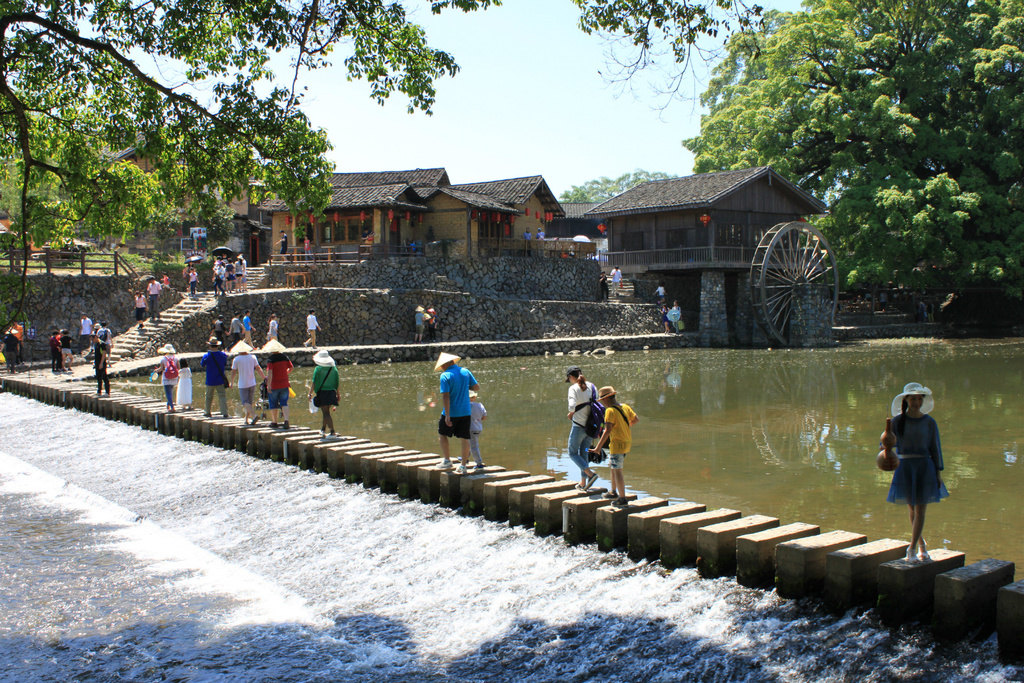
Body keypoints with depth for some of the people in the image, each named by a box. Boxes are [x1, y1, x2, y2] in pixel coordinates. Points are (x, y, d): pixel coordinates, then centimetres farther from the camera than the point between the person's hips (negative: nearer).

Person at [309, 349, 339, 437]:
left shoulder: (318, 369, -9)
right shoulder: (333, 368, 4)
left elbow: (314, 382, -10)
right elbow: (337, 382, 7)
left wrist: (310, 393, -5)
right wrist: (338, 393, 17)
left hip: (322, 392, -5)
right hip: (331, 392, 5)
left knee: (326, 413, -3)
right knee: (326, 412, 20)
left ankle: (332, 432, -11)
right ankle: (323, 430, 32)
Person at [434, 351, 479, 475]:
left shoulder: (445, 376, -14)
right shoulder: (465, 372, 1)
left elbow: (445, 396, -19)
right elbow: (477, 387, 8)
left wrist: (447, 416, -19)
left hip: (451, 413, -4)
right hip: (465, 412, 4)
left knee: (443, 435, 17)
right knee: (465, 438, 8)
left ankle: (447, 460, 17)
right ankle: (463, 466, 10)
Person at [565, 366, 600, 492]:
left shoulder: (574, 388, -11)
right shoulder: (591, 386, 7)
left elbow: (572, 406, -24)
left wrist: (570, 414, -4)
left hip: (579, 426, -6)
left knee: (573, 453, 7)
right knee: (584, 453, 16)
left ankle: (591, 473, -12)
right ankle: (583, 483, 18)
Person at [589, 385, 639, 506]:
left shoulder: (610, 411, -17)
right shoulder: (625, 407, 7)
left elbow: (607, 430, -23)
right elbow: (636, 419, 18)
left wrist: (598, 447, -22)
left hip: (617, 444, -9)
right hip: (627, 442, 9)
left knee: (617, 470, -3)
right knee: (612, 466, 23)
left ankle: (622, 498, -1)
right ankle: (614, 492, 32)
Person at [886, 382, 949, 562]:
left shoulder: (929, 422, 1)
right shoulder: (897, 421, 1)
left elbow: (935, 448, 6)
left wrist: (938, 472, 3)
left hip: (925, 467, -1)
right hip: (904, 466, 1)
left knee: (920, 509, -6)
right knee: (912, 508, 9)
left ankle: (912, 550, -4)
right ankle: (921, 545, 25)